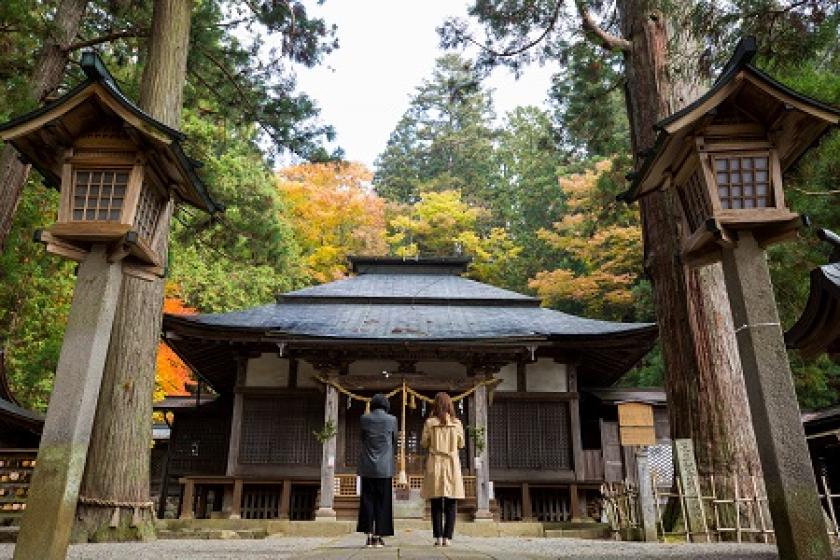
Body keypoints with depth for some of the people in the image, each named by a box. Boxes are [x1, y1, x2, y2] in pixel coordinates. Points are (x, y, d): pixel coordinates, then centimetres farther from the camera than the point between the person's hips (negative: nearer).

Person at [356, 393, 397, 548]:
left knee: (367, 500, 7)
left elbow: (362, 439, 11)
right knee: (382, 502, 5)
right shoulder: (392, 420, -2)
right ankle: (378, 536, 6)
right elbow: (394, 442, 9)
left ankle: (369, 535, 3)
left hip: (367, 467, 1)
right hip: (385, 468, -1)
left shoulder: (364, 419, 1)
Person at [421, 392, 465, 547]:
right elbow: (461, 444, 9)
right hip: (452, 464, 1)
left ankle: (438, 537, 3)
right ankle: (447, 537, 2)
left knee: (436, 504, 6)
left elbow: (424, 443, 3)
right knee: (450, 504, 5)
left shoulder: (430, 422, -5)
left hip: (435, 464, 0)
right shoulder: (456, 423, -1)